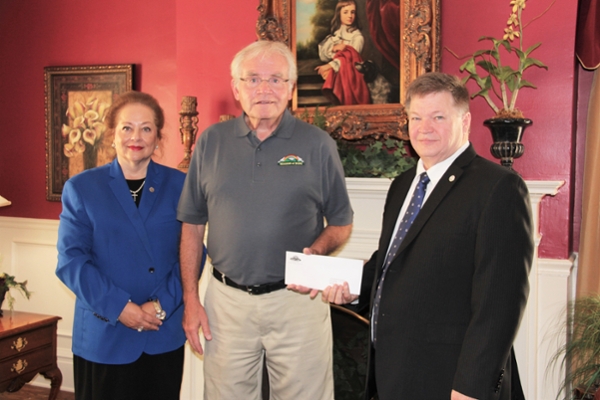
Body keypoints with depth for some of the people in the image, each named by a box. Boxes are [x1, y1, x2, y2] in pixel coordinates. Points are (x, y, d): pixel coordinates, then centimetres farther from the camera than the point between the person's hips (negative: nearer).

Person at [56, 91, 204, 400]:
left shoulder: (178, 186, 4)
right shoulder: (80, 188, 3)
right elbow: (71, 260, -4)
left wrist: (163, 304, -14)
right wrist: (119, 307, -14)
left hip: (164, 337, 1)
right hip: (103, 338, 0)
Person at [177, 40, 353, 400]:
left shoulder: (318, 144, -2)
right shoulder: (210, 142, 4)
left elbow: (341, 223, 4)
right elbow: (193, 225, 7)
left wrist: (316, 252, -17)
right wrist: (191, 297, 3)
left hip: (297, 299, -1)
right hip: (226, 300, 2)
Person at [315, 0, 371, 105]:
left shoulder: (357, 36, 3)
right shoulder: (334, 34, 16)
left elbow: (350, 57, -12)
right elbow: (322, 56, 8)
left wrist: (330, 66, -21)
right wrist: (333, 49, -11)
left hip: (349, 72, -2)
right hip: (332, 72, 2)